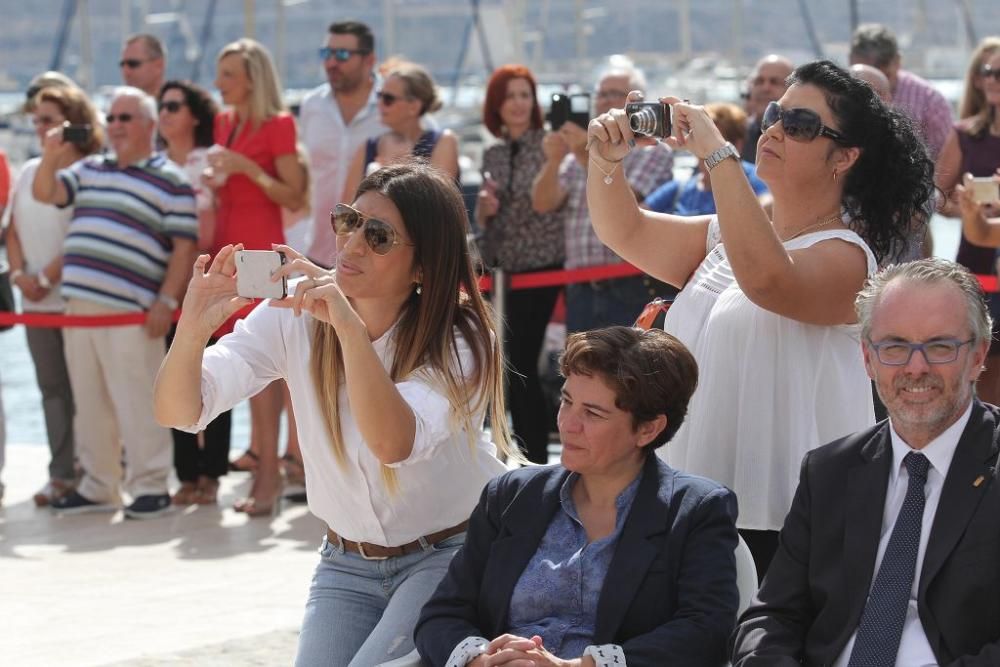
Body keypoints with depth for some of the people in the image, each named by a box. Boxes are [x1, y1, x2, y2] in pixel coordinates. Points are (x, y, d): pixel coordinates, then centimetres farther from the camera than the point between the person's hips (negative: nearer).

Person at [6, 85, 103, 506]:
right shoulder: (30, 171, 15)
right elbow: (14, 230, 14)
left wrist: (47, 277, -12)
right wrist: (19, 275, -1)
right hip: (36, 300, 6)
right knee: (52, 388, 7)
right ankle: (62, 474, 10)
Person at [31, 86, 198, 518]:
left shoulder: (171, 181, -1)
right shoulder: (88, 170, 18)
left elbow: (184, 247, -5)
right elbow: (45, 194, 16)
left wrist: (166, 302, -13)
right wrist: (51, 157, -3)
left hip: (130, 313, -6)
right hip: (80, 305, 7)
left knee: (137, 402, -5)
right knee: (89, 402, 11)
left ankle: (150, 486, 2)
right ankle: (97, 486, 20)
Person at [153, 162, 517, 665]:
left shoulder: (459, 341, -18)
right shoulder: (294, 320, -9)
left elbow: (393, 443, -38)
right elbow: (177, 411, -19)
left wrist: (350, 327, -48)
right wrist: (192, 329, -39)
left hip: (449, 554, -4)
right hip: (348, 562, 4)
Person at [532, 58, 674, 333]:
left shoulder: (652, 151, 3)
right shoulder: (578, 152, 18)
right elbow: (542, 203, 5)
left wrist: (587, 157, -16)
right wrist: (553, 161, -12)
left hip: (631, 291, -5)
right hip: (582, 292, 5)